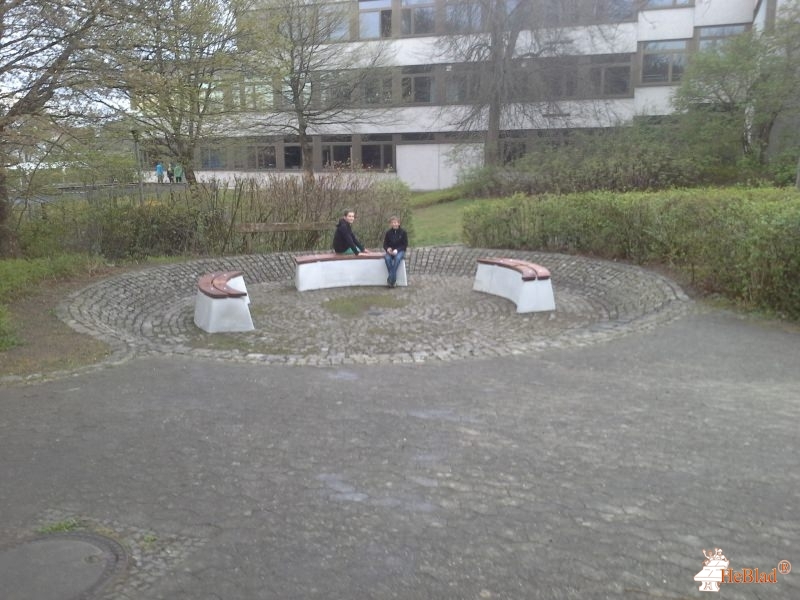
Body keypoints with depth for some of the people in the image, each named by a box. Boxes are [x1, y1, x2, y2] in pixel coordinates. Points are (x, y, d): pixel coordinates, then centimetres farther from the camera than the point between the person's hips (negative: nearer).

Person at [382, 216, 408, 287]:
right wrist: (387, 249, -16)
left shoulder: (403, 232, -4)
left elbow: (405, 245, -4)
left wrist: (397, 250, -18)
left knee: (397, 258, -36)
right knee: (387, 258, -32)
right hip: (390, 251, 2)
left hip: (400, 251, -2)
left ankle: (390, 280, -34)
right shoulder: (388, 232, 2)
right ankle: (393, 279, -31)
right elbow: (385, 244, 7)